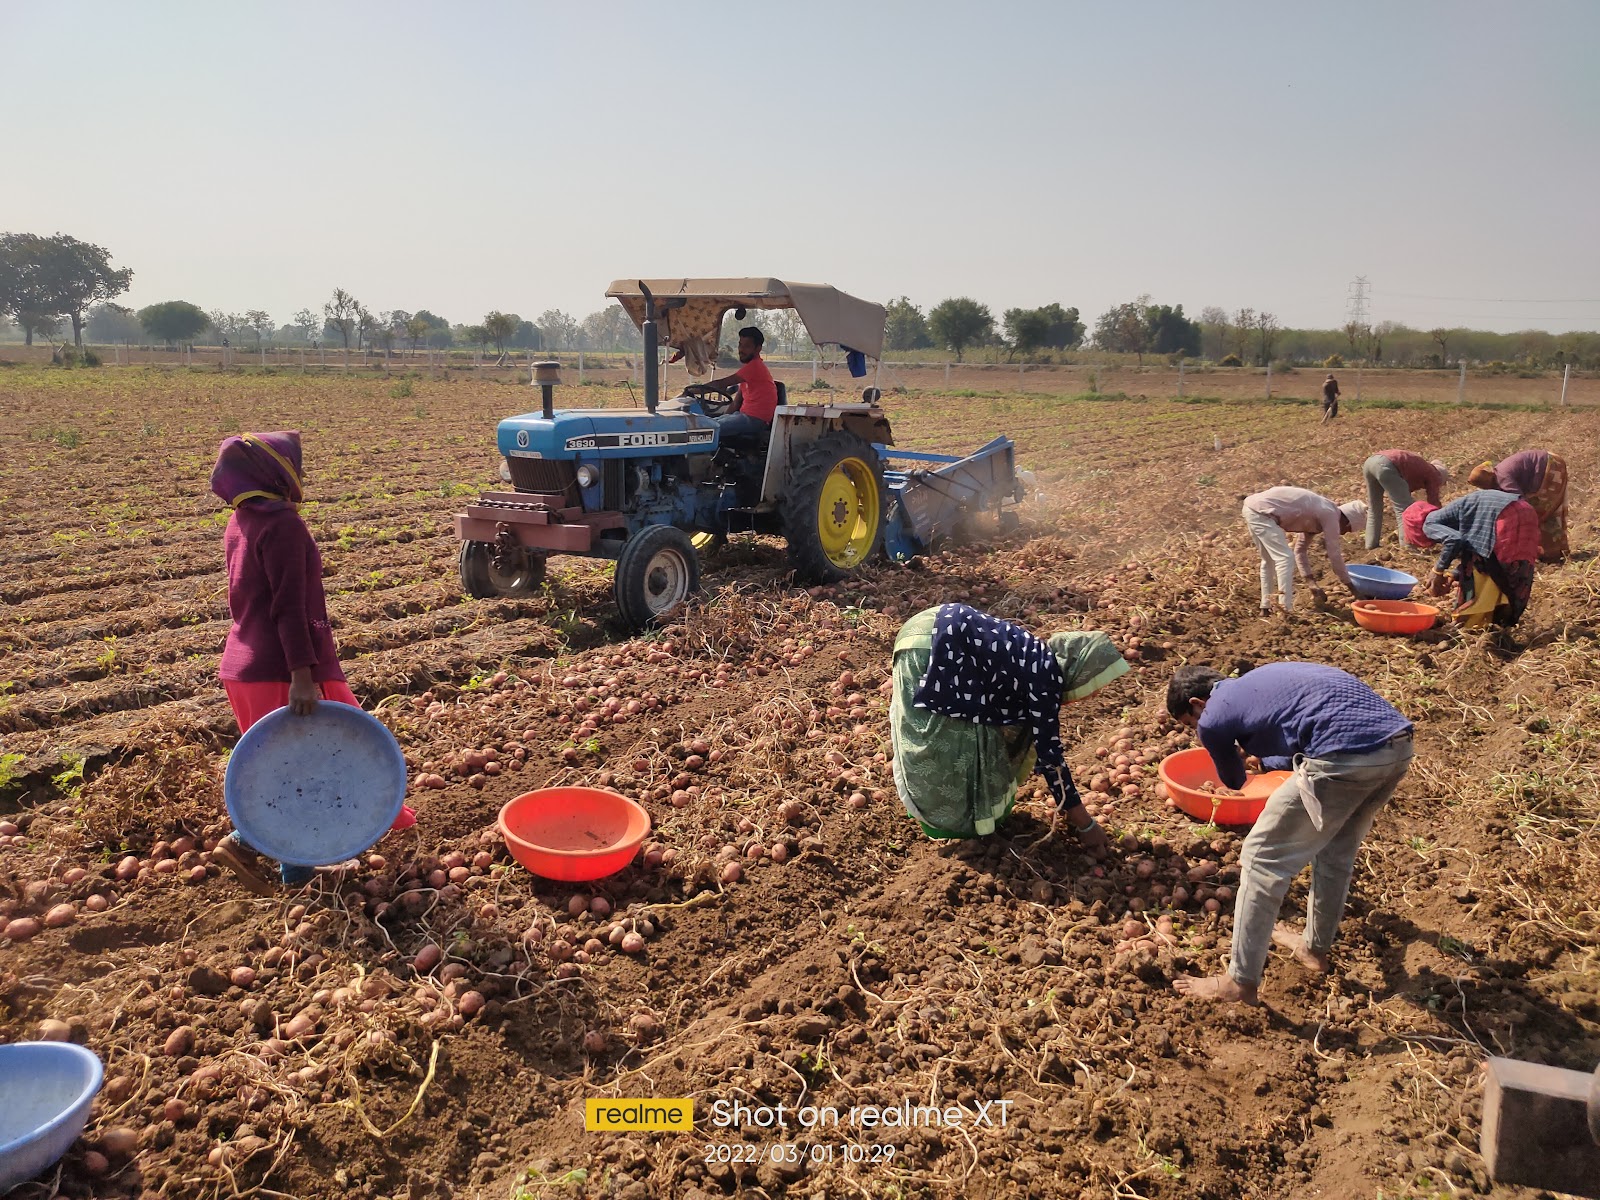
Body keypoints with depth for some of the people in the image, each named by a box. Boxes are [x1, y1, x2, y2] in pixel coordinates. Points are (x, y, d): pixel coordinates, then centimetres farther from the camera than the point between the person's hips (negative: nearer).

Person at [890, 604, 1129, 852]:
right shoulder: (1045, 679, -15)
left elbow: (1041, 741, 23)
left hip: (943, 638, 10)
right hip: (929, 650, -10)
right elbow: (1048, 752, -13)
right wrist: (1086, 824, -6)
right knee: (944, 743, 0)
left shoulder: (1039, 664, 11)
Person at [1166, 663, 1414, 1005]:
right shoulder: (1257, 681, 29)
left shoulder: (1213, 718, 9)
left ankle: (1240, 982, 16)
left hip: (1345, 758, -8)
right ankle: (1316, 947, 47)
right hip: (1399, 744, 8)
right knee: (1337, 848, 30)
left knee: (1262, 859, 8)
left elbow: (1234, 782, 31)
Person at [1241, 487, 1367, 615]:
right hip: (1261, 510, -10)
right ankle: (1286, 611, -11)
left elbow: (1300, 550, 27)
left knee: (1269, 561, 19)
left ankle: (1266, 608, 22)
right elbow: (1334, 554, 0)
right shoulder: (1330, 515, -3)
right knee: (1285, 559, -8)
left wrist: (1312, 583, 24)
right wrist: (1350, 586, 10)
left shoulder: (1315, 517, 22)